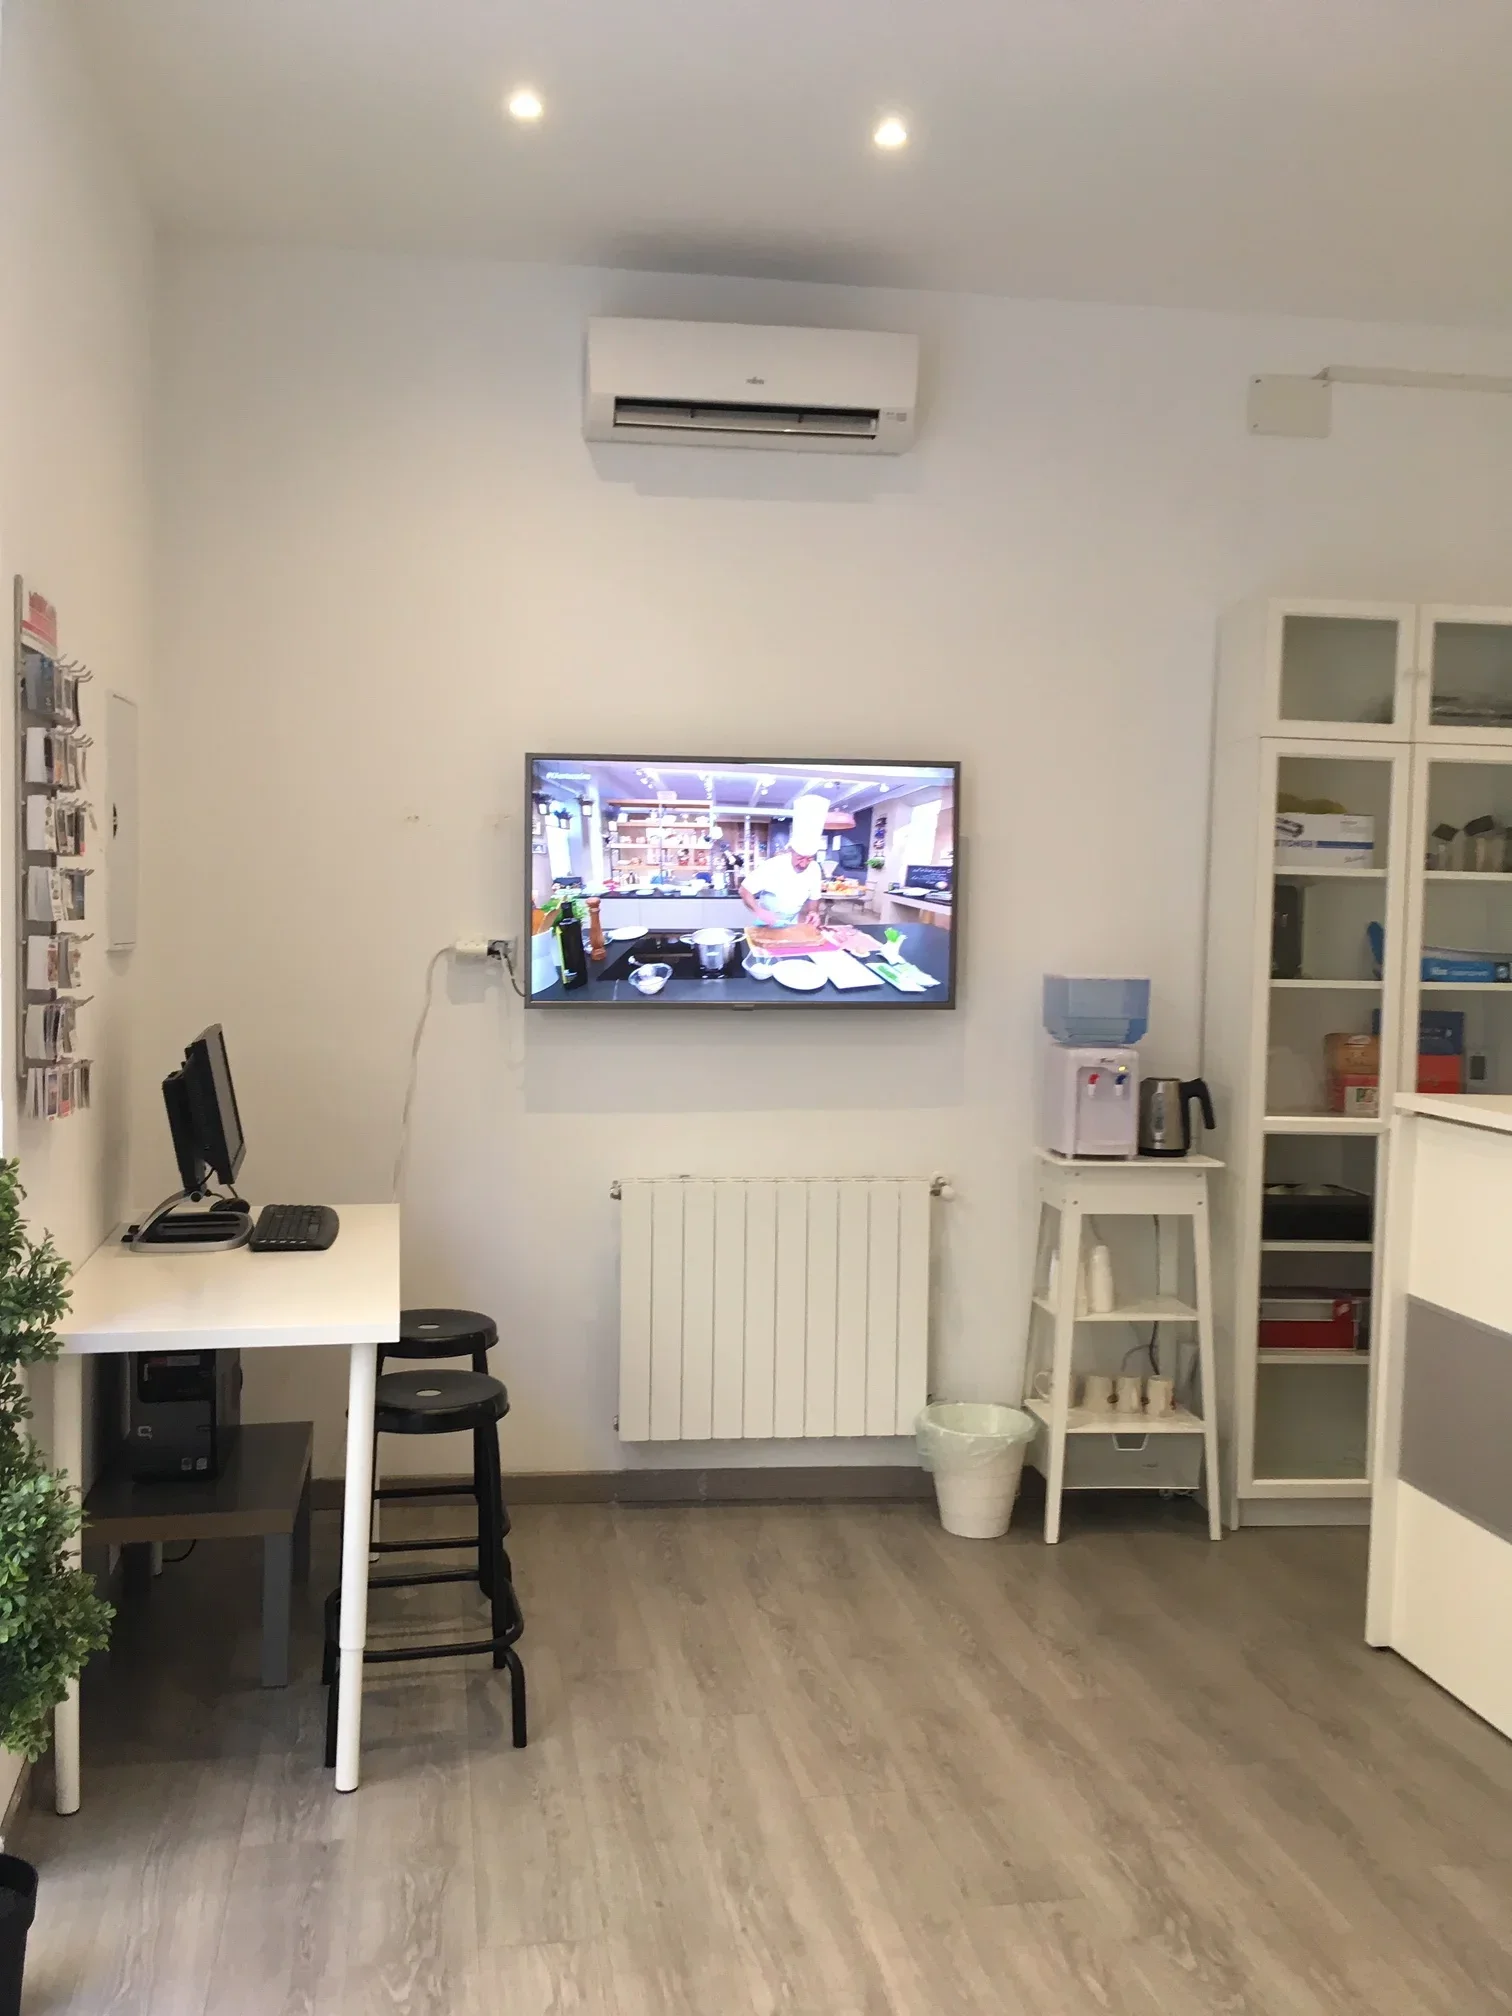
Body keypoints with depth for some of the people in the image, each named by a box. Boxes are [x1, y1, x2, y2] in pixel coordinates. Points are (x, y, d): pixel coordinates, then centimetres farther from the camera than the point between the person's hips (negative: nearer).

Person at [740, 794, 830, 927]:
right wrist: (759, 911, -32)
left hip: (793, 924, 3)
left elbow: (813, 898, 4)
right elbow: (745, 890, -17)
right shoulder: (773, 866, -24)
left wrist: (813, 913, -17)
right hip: (768, 923, -3)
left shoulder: (814, 869, -12)